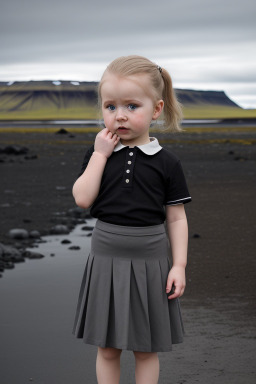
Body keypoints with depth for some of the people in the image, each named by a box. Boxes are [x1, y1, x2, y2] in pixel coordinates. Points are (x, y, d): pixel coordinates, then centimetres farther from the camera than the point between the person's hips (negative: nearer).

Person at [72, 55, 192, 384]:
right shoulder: (98, 154, 1)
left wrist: (179, 264, -7)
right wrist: (99, 154, -12)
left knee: (146, 349, 11)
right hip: (107, 260, 1)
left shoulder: (166, 163, -4)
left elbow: (176, 218, -1)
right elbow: (82, 199, -11)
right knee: (107, 348, 11)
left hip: (149, 262, -1)